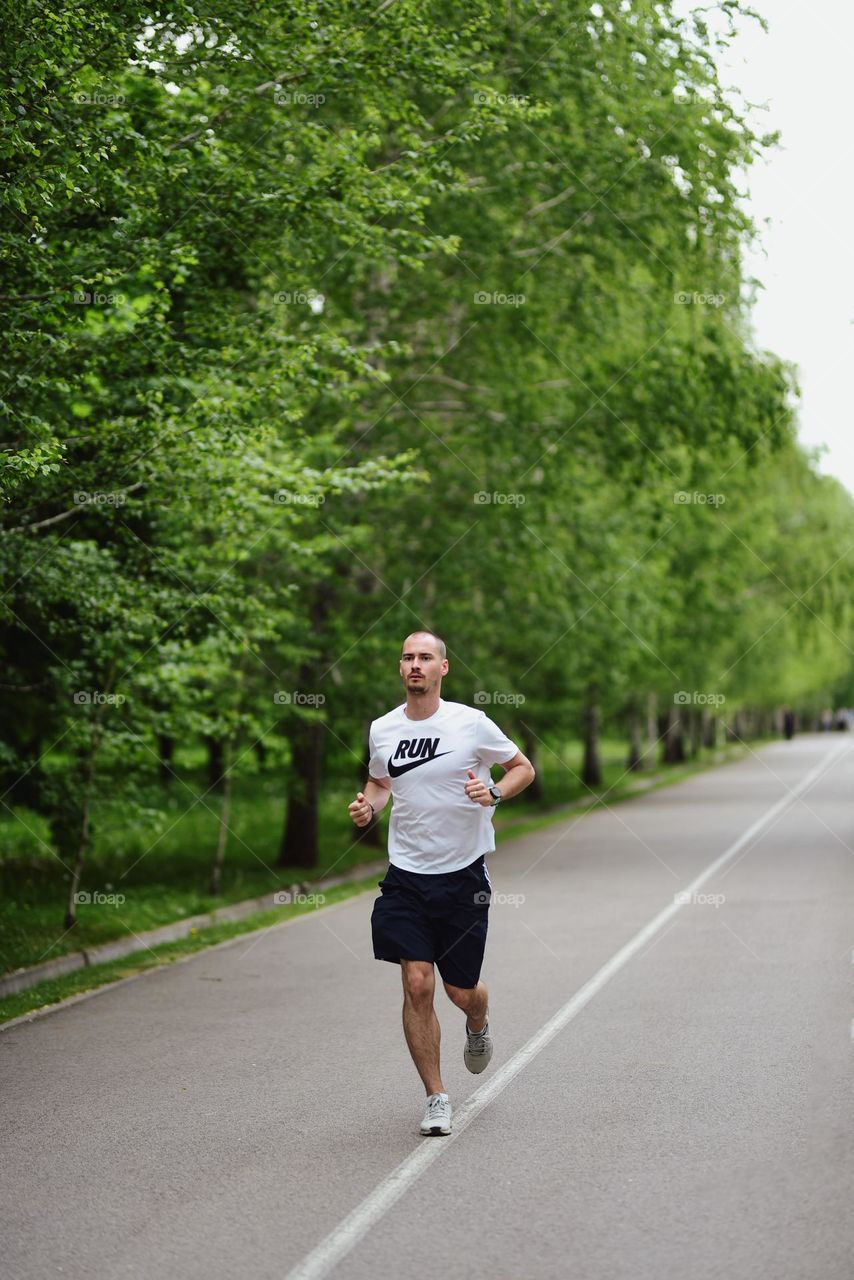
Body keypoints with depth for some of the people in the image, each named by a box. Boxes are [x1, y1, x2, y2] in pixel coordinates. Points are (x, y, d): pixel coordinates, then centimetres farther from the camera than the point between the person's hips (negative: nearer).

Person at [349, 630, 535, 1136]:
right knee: (417, 985, -8)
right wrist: (368, 806, -1)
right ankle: (437, 1099, 5)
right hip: (406, 874, 2)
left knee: (461, 990, 6)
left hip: (464, 875, -2)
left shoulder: (471, 723, -8)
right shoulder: (383, 729, 2)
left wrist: (495, 792, -16)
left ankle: (479, 1024, 45)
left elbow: (524, 767, 4)